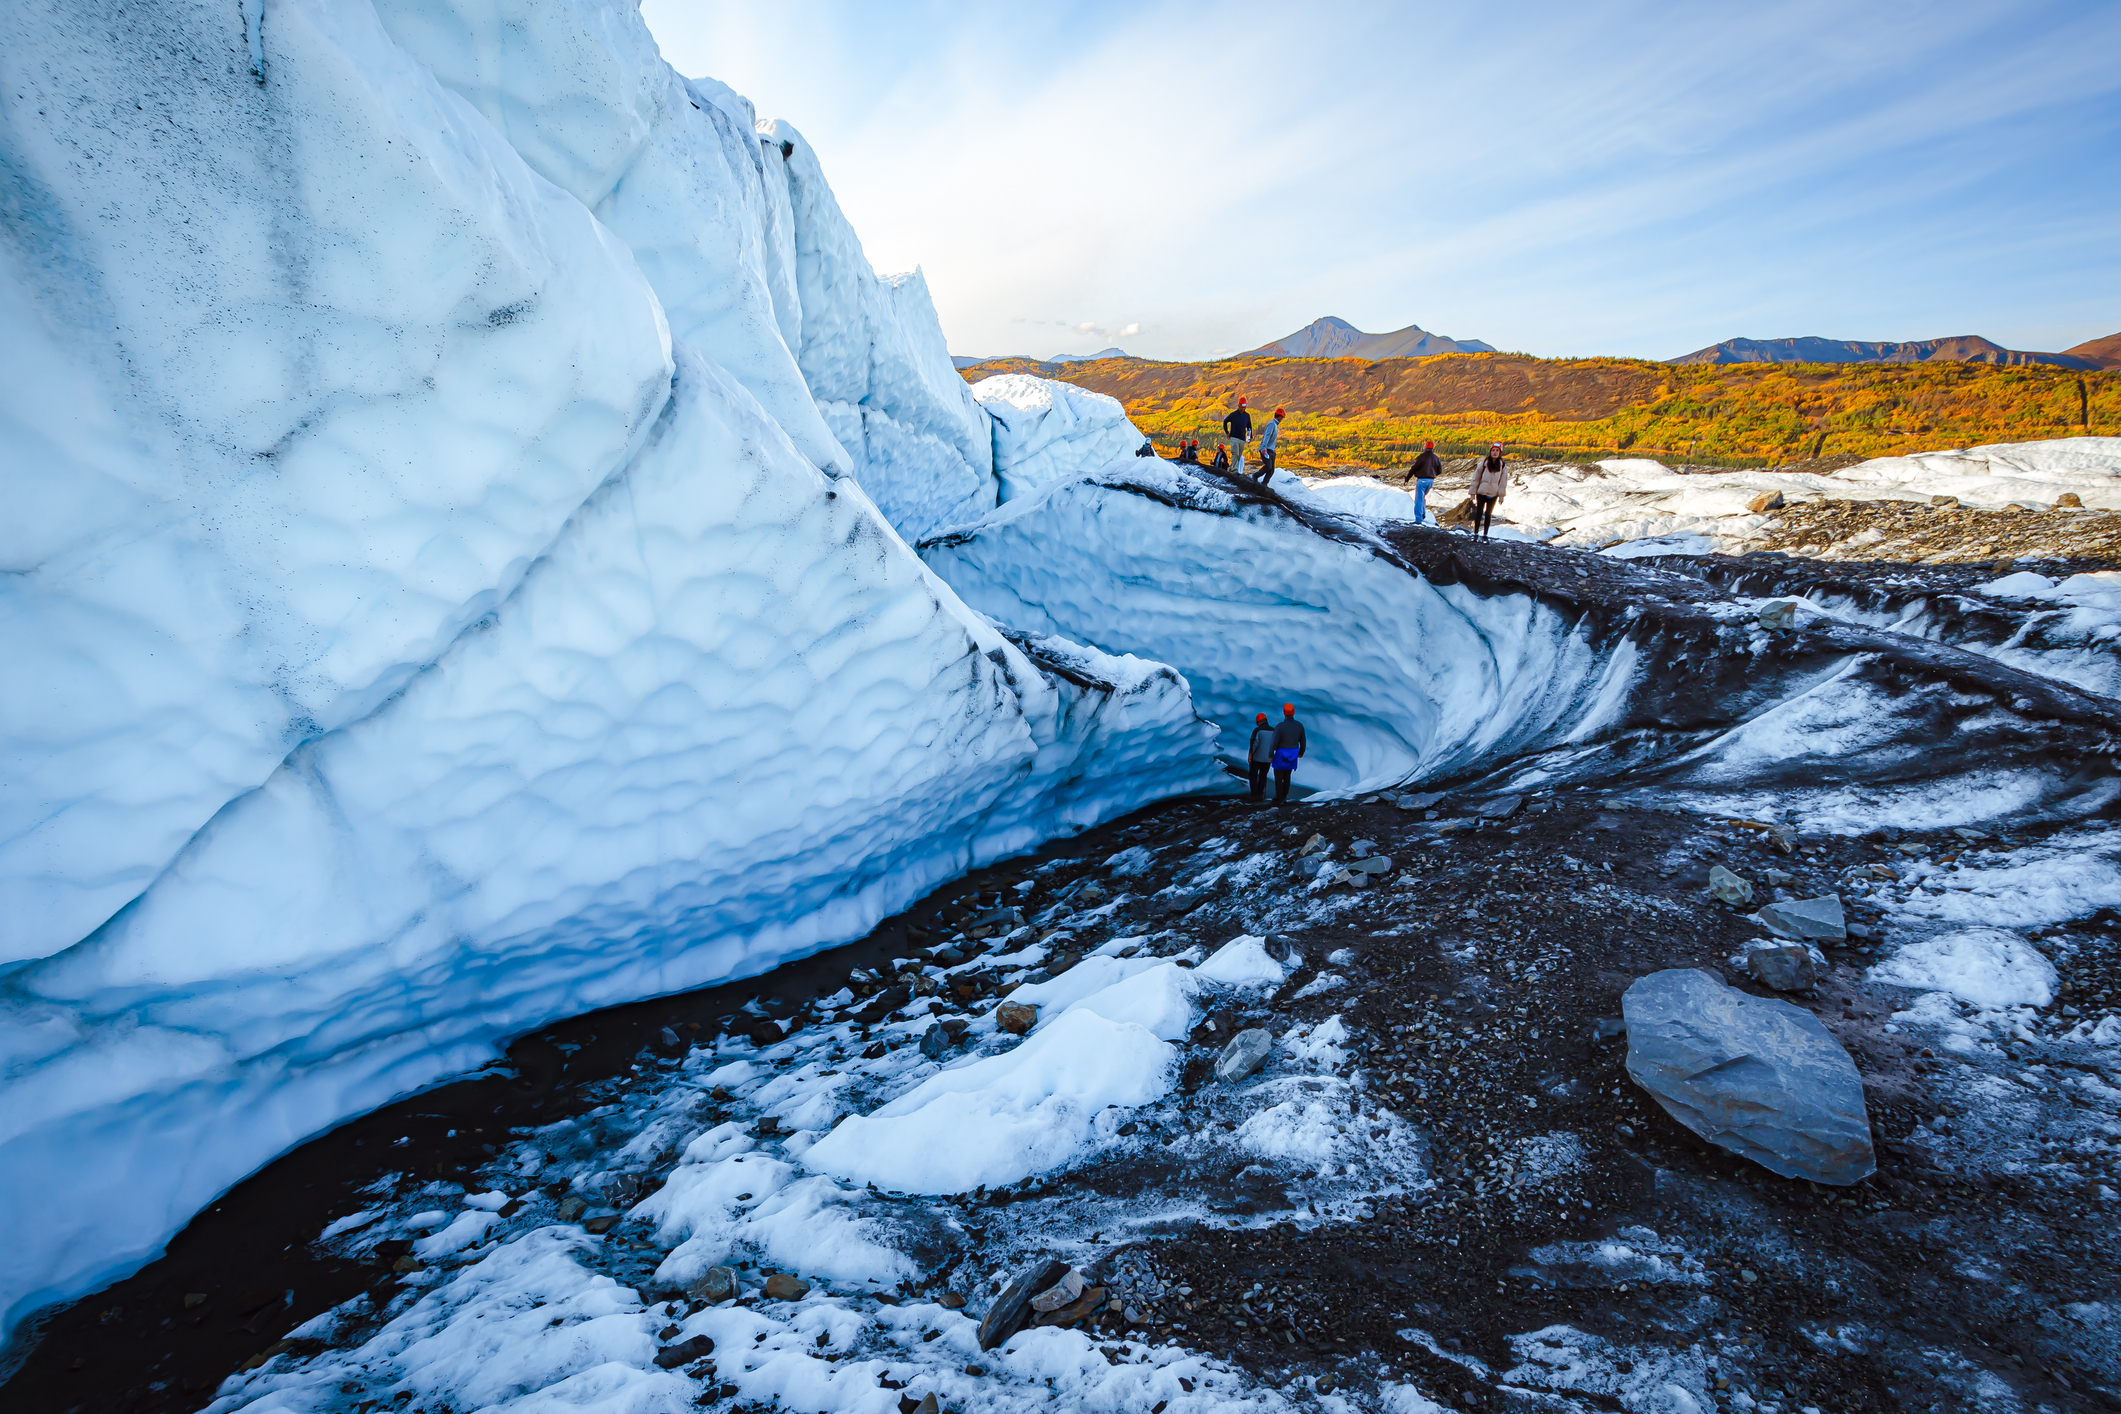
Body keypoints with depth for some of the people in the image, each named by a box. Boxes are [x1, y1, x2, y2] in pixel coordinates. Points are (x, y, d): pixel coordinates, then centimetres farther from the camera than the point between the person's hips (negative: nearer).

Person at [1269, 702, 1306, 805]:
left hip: (1281, 755, -4)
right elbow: (1303, 741, 4)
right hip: (1292, 756, 5)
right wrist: (1301, 753, 21)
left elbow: (1274, 742, -19)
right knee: (1287, 776, 21)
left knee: (1278, 777, 9)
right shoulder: (1299, 725, -7)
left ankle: (1279, 799, 15)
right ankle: (1284, 796, 31)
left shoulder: (1279, 726, -20)